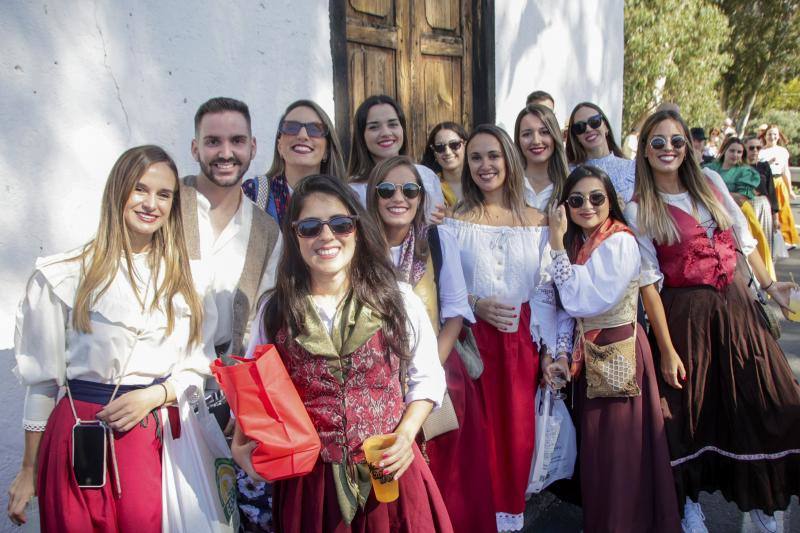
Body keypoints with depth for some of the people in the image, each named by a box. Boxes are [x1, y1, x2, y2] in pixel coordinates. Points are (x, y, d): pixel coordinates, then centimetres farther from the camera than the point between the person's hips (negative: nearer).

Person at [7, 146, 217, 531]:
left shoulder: (184, 278, 6)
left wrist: (155, 395, -11)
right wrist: (29, 471, 4)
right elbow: (42, 379, 1)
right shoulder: (65, 275, -3)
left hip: (160, 435, 2)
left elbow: (198, 369, 8)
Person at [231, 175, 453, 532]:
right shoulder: (275, 311, 0)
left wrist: (406, 434, -9)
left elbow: (426, 377, 4)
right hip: (307, 478, 1)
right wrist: (240, 446, -5)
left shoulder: (398, 300, -3)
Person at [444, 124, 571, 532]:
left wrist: (555, 349, -1)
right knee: (481, 431, 4)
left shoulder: (537, 221, 5)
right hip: (474, 341, -1)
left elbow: (548, 290, 4)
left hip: (522, 342, 2)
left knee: (518, 430, 8)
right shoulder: (455, 222, 0)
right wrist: (477, 305, -17)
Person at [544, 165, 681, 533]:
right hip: (585, 356, 8)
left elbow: (583, 302, -24)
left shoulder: (621, 242, -16)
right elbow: (561, 307, 5)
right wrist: (551, 353, -8)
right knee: (592, 450, 17)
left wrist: (557, 245, -22)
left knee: (619, 453, 3)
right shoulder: (576, 243, 8)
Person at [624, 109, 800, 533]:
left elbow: (743, 239, 15)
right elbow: (648, 282, -11)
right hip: (685, 315, -4)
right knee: (687, 408, 3)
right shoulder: (639, 210, -7)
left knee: (759, 403, 7)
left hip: (736, 304, 4)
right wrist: (666, 350, -13)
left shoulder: (711, 183, 5)